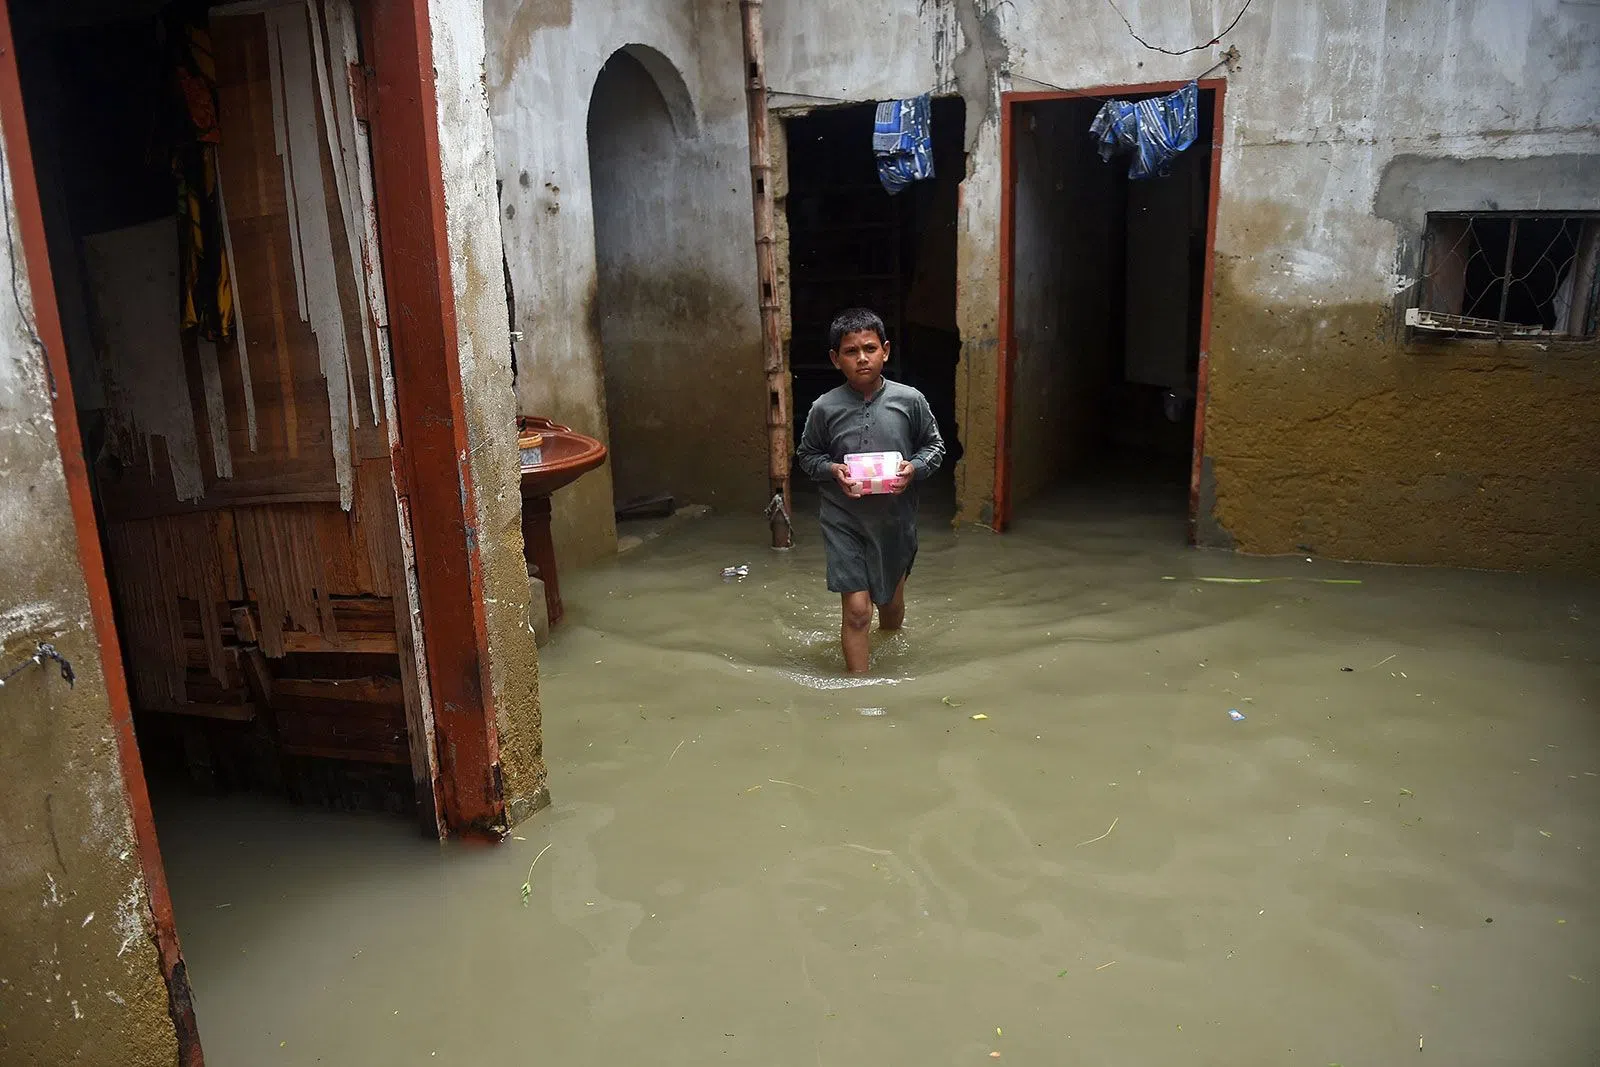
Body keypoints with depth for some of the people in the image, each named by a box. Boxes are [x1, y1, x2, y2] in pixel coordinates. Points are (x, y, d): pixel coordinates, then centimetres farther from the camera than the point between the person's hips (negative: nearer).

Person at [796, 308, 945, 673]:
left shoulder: (910, 401, -8)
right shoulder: (825, 408, -8)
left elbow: (935, 445, 5)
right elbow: (807, 454, 5)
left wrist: (913, 468, -14)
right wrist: (832, 470, -14)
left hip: (896, 519, 2)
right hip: (844, 522, -2)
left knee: (892, 602, 21)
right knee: (856, 610, -7)